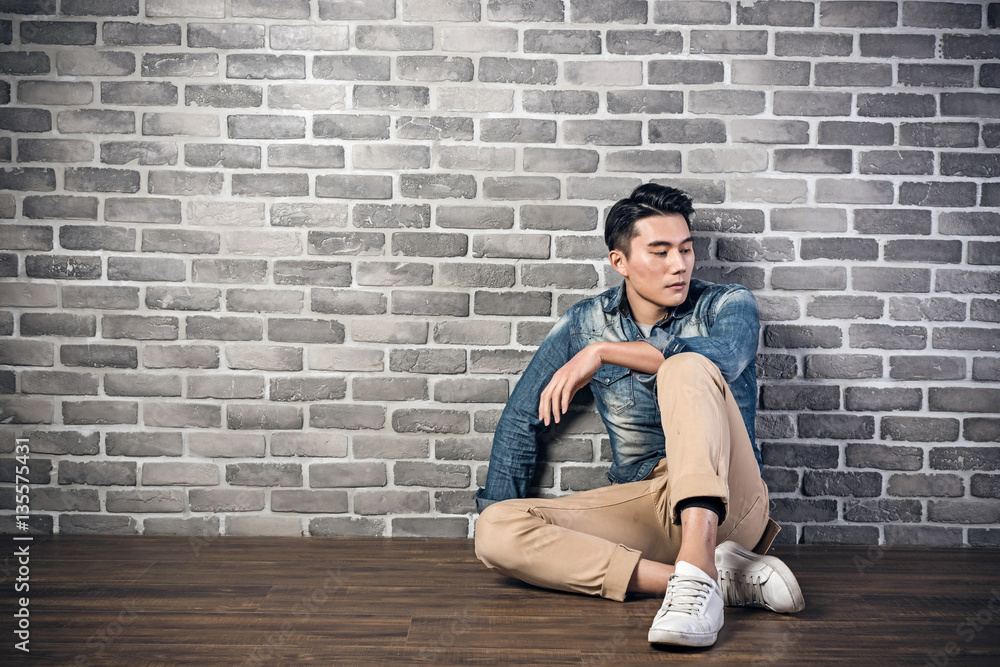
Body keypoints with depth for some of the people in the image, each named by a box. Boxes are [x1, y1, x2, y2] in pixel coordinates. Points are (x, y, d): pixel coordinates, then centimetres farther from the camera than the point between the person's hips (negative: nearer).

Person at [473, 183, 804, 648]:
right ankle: (720, 578, -30)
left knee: (687, 368, -29)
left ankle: (697, 571, -44)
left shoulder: (728, 304, 2)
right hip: (642, 503, 4)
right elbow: (522, 417, 15)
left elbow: (724, 355, -24)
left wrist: (602, 352, -23)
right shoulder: (584, 324, 9)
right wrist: (500, 510, 9)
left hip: (722, 500, -3)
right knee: (495, 532, -22)